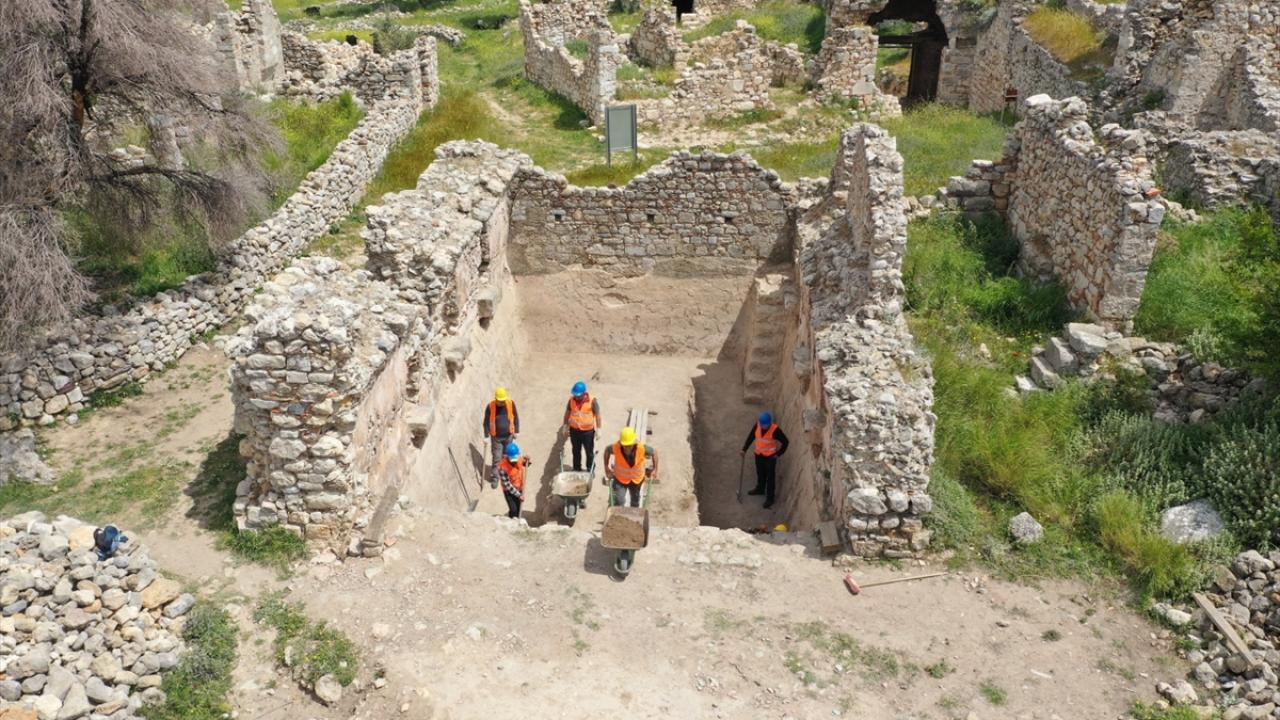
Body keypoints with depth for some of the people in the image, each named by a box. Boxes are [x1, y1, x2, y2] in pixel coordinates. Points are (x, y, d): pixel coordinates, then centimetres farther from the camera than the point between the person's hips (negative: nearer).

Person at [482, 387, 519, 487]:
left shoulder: (511, 403, -11)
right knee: (496, 458, -1)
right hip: (496, 437, -2)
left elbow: (516, 417, 2)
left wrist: (516, 431, 5)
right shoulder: (490, 407, -16)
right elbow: (486, 422, -8)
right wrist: (486, 436, -8)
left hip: (508, 436, 2)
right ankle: (494, 478, 13)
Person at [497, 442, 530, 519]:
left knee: (518, 509, 16)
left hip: (519, 488, 5)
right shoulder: (502, 467, -31)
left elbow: (525, 466, 6)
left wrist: (526, 461, -18)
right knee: (513, 510, -12)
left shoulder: (519, 459, -17)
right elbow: (507, 485, -26)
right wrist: (519, 495, -26)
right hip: (509, 491, -5)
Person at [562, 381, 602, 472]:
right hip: (574, 430, 3)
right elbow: (567, 412, 7)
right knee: (576, 451, 17)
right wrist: (565, 426, 10)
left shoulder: (592, 401, -16)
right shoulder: (572, 399, -6)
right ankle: (576, 469, 33)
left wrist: (598, 429, -12)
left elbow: (597, 415, -11)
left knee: (589, 452, 10)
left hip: (588, 431, -3)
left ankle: (590, 470, 27)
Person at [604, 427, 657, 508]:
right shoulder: (615, 448, -32)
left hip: (637, 479, 1)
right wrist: (606, 468, -4)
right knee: (619, 502, -12)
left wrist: (655, 470, -7)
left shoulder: (642, 449, -33)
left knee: (635, 503, 22)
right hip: (620, 479, -1)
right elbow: (607, 451, -7)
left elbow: (654, 453, -12)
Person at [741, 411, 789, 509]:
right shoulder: (758, 425, -14)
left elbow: (785, 442, -17)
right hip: (759, 454, 5)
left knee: (770, 477, 6)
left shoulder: (775, 430, -28)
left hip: (770, 456, -5)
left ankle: (770, 498, 18)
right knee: (760, 474, 25)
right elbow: (751, 436, 0)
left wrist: (778, 454, -14)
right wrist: (744, 449, -5)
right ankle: (760, 489, 48)